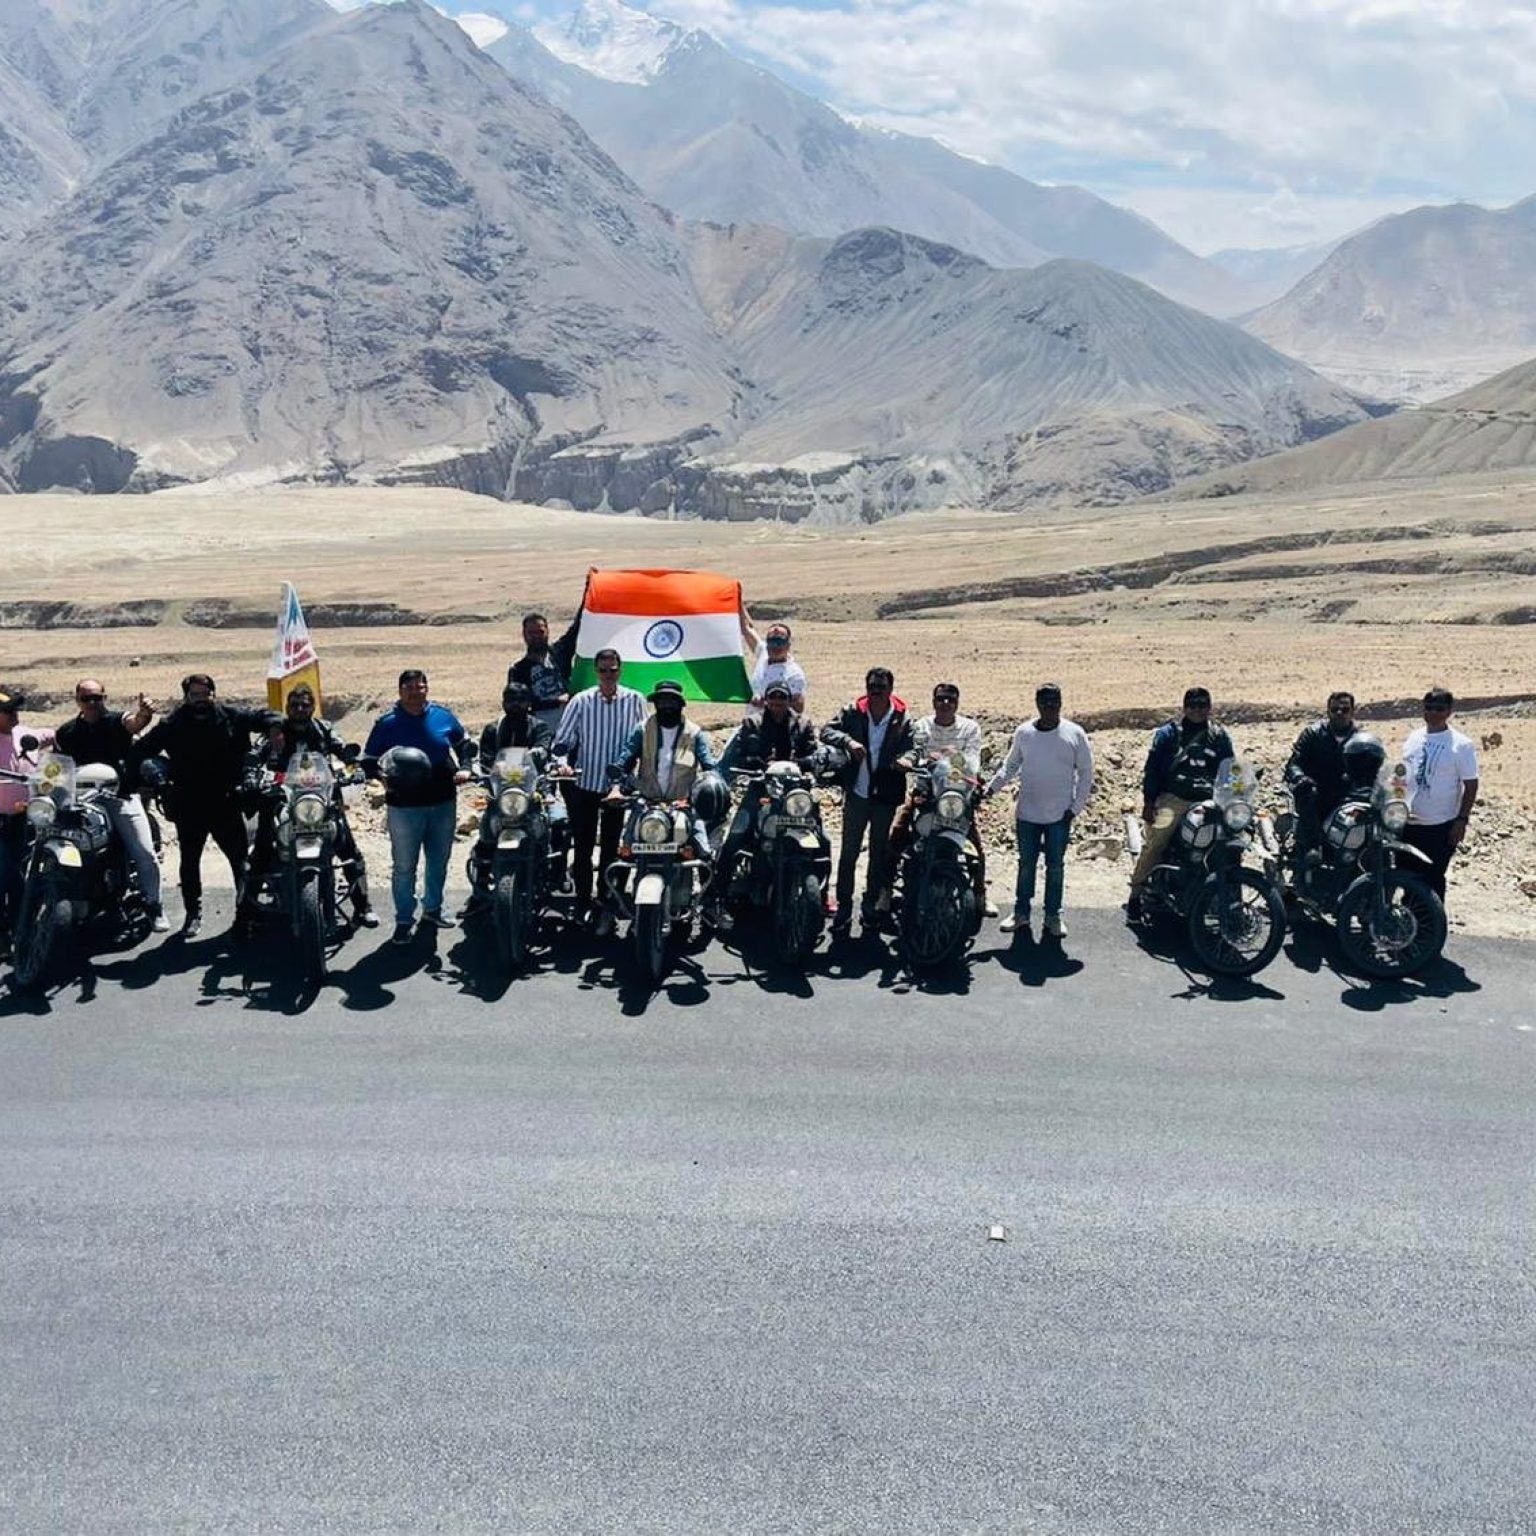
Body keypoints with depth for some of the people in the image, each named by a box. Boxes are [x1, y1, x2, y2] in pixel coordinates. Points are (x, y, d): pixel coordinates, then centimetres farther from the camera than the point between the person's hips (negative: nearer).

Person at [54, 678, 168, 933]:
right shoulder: (67, 732, 8)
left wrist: (143, 715, -50)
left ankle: (153, 906, 7)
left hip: (122, 796, -3)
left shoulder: (116, 720, -3)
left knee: (145, 854, -9)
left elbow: (133, 722, -26)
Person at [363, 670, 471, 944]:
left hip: (444, 803, 3)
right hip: (404, 806, -3)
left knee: (439, 862, 16)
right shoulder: (387, 723, -3)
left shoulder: (443, 715, 4)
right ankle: (404, 920, 10)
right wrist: (383, 777, -17)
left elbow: (464, 743, 19)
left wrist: (464, 768, 3)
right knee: (404, 867, 0)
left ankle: (432, 909, 33)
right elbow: (369, 759, 1)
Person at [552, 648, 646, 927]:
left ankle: (606, 904, 20)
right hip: (585, 783, 0)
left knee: (611, 847, 10)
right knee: (582, 847, 4)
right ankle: (582, 904, 14)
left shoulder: (634, 700, -1)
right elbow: (562, 741, -3)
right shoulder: (581, 701, -4)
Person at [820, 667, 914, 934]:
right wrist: (848, 741, -28)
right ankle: (843, 909, 7)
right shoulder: (852, 712, 0)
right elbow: (827, 731, -9)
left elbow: (911, 749, -10)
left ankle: (871, 906, 24)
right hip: (857, 793, 0)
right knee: (848, 852, 1)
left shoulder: (903, 721, -2)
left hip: (886, 795, 0)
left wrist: (903, 760, -33)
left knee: (879, 852, 12)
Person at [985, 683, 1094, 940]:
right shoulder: (1024, 733, 0)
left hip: (1060, 815, -1)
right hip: (1027, 813, 2)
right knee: (1026, 864, 9)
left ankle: (1053, 916, 18)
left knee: (1055, 866, 8)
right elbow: (1010, 766, 10)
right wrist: (991, 788, -4)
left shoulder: (1074, 734, -5)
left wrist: (1075, 808, -5)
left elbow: (1085, 772, 0)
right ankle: (1021, 912, 19)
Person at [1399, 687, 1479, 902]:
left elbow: (1471, 786, -9)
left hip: (1441, 826, -6)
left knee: (1433, 878, 2)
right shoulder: (1414, 737, 7)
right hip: (1408, 822, 6)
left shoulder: (1461, 745, -10)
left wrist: (1462, 820, -14)